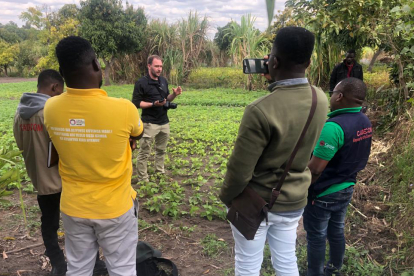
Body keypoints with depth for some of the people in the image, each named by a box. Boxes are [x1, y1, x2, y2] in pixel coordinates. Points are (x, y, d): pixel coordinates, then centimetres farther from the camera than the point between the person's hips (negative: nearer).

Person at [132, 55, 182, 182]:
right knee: (144, 152, 1)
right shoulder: (141, 83, -12)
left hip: (164, 122, 7)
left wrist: (174, 94, -4)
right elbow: (136, 103, -13)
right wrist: (153, 104, -23)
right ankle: (142, 179, 12)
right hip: (149, 124, -7)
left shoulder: (163, 81, 9)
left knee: (161, 149, 19)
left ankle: (160, 172, 36)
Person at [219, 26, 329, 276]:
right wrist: (277, 87, 6)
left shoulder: (261, 110, -30)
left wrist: (225, 196, -4)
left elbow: (240, 170, -23)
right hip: (294, 201, 6)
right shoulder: (321, 100, -9)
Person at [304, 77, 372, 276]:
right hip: (346, 189, 8)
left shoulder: (334, 126, -30)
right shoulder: (365, 122, -2)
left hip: (322, 194, -8)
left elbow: (315, 169, -27)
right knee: (336, 232, 23)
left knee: (316, 237, 10)